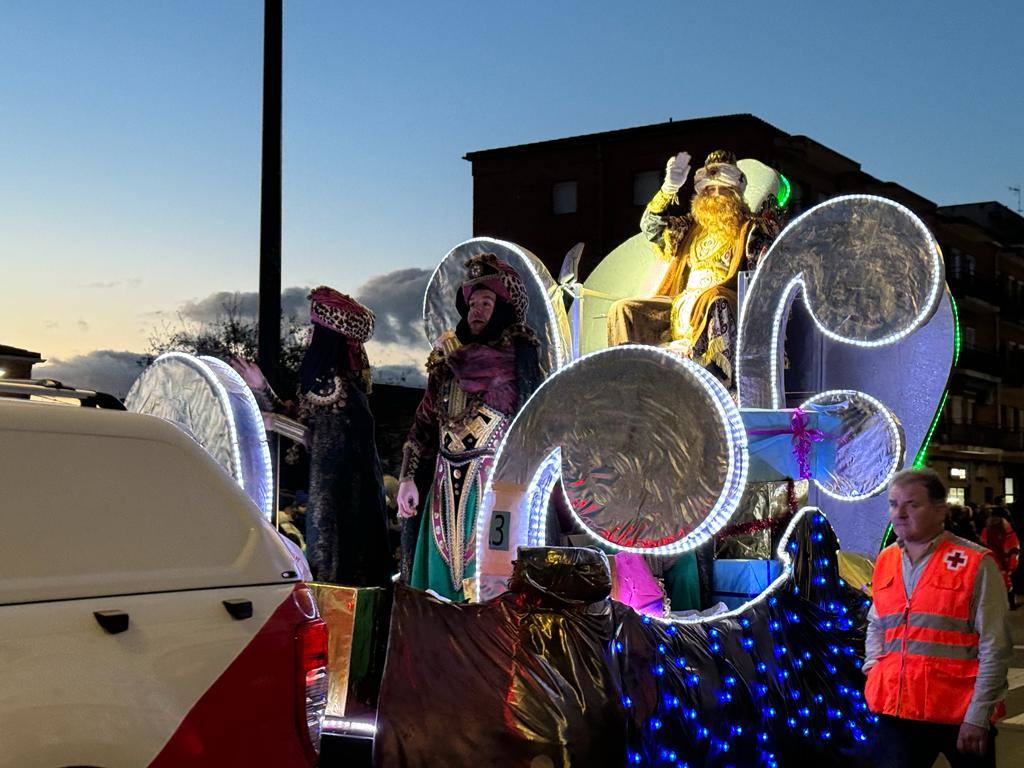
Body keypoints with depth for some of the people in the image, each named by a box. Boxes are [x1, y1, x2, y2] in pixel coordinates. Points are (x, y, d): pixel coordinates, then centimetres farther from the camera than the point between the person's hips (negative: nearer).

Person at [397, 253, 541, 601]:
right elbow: (424, 423, 14)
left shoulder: (517, 356, 1)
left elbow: (477, 371, -16)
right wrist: (407, 478, 5)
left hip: (492, 484, -6)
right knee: (440, 570, 6)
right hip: (446, 487, 6)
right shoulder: (445, 362, 17)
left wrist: (451, 352, 5)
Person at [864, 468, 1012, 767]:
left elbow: (995, 649, -10)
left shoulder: (975, 563, -8)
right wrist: (873, 669, 6)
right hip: (896, 710, 4)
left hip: (962, 717, -4)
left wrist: (978, 716, -13)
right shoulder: (885, 561, 9)